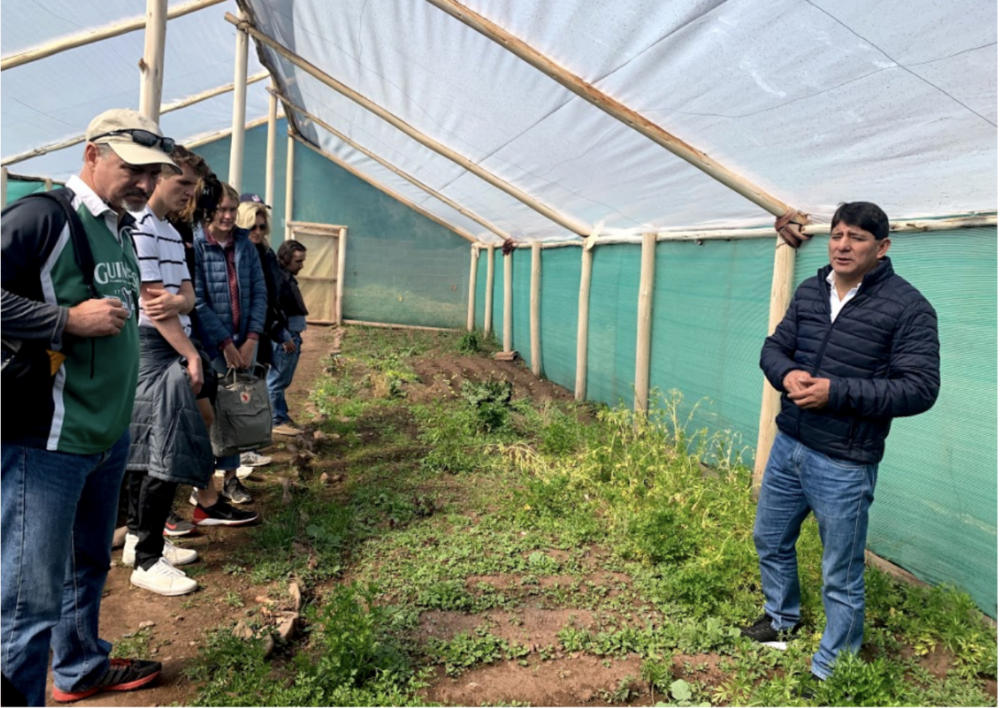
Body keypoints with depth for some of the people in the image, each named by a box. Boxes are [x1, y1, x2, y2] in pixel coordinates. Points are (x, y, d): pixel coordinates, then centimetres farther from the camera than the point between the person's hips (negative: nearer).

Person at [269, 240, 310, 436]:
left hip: (292, 336, 10)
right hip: (284, 338, -10)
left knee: (282, 381, 17)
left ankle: (282, 417, 26)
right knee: (277, 380, 0)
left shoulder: (288, 278, 15)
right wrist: (284, 338, -19)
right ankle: (277, 421, 7)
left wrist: (293, 337, 15)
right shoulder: (277, 278, -16)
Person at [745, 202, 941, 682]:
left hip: (843, 466, -6)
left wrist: (836, 391, -24)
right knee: (770, 540, 23)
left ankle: (830, 673, 27)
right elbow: (774, 348, 9)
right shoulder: (810, 292, 5)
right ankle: (782, 619, 49)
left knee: (841, 579, 7)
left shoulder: (907, 308, -12)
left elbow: (920, 388, -17)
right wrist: (787, 374, -15)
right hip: (787, 446, 6)